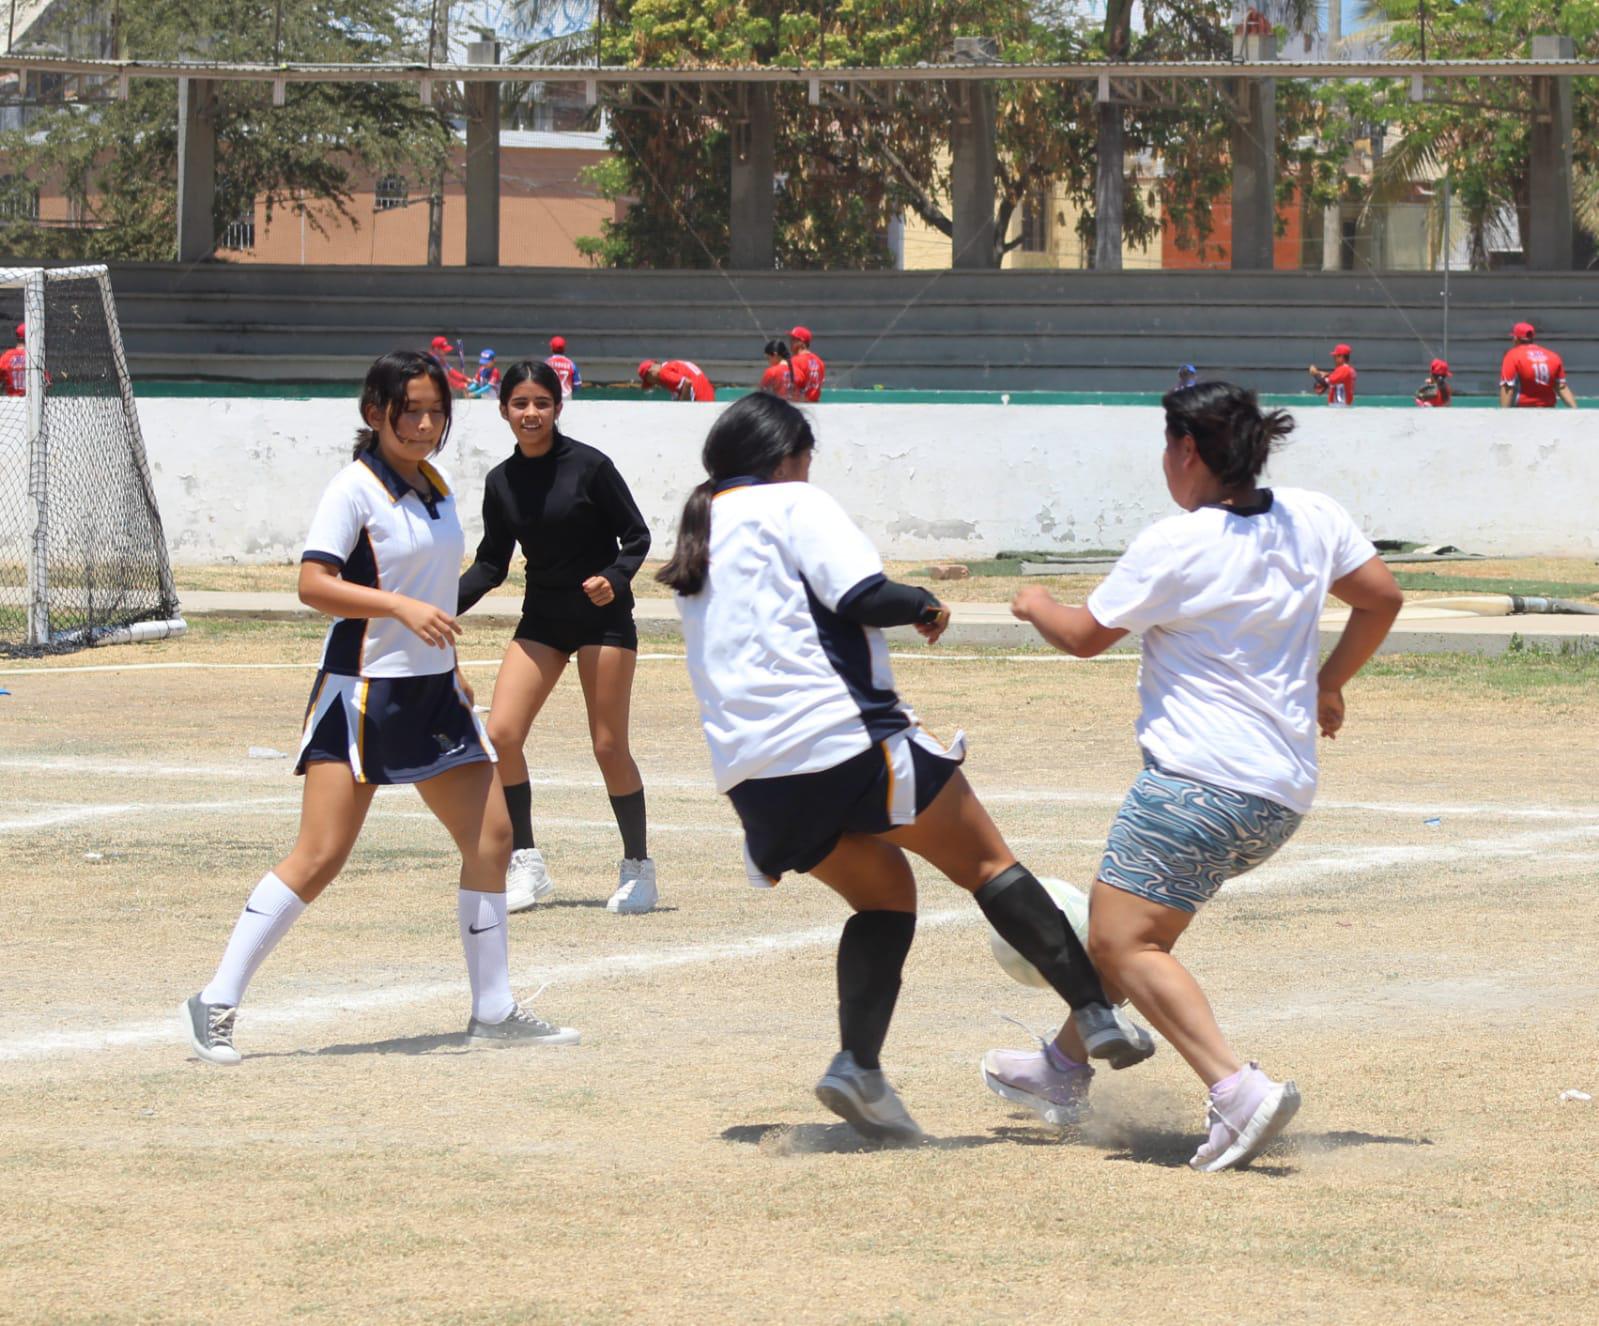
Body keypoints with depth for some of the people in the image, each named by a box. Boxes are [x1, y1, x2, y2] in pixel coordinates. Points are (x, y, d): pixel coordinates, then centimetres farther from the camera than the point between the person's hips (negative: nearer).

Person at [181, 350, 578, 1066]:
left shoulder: (435, 488, 12)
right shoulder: (355, 488, -11)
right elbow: (314, 584, -20)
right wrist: (400, 607, -29)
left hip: (431, 691, 8)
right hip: (362, 690, -8)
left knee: (491, 834, 6)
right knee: (321, 855, -12)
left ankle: (492, 1011, 16)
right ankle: (216, 1006, -6)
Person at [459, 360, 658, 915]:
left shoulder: (589, 466, -12)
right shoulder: (501, 482, 2)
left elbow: (636, 537, -6)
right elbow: (492, 563, 9)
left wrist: (614, 579, -25)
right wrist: (446, 604, -5)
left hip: (602, 617, -5)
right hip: (541, 619, 5)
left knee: (609, 747, -4)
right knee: (500, 735, -9)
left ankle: (638, 867, 13)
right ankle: (527, 866, 1)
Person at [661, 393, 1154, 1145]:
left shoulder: (696, 540, 22)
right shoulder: (793, 505, -1)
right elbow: (862, 595, -14)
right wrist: (926, 606, 4)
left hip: (749, 770, 7)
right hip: (842, 733, -7)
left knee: (884, 893, 18)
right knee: (987, 864, 4)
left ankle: (858, 1065, -2)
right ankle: (1095, 1014, -1)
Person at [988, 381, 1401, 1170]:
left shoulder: (1173, 547, -11)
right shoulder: (1313, 519, 6)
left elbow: (1086, 636, 1)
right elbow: (1382, 598, 16)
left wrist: (1034, 606, 23)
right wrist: (1326, 685, 28)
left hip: (1198, 778, -9)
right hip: (1282, 797, 9)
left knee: (1123, 944, -11)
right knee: (1123, 915, 24)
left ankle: (1237, 1089, -28)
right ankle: (1064, 1069, 37)